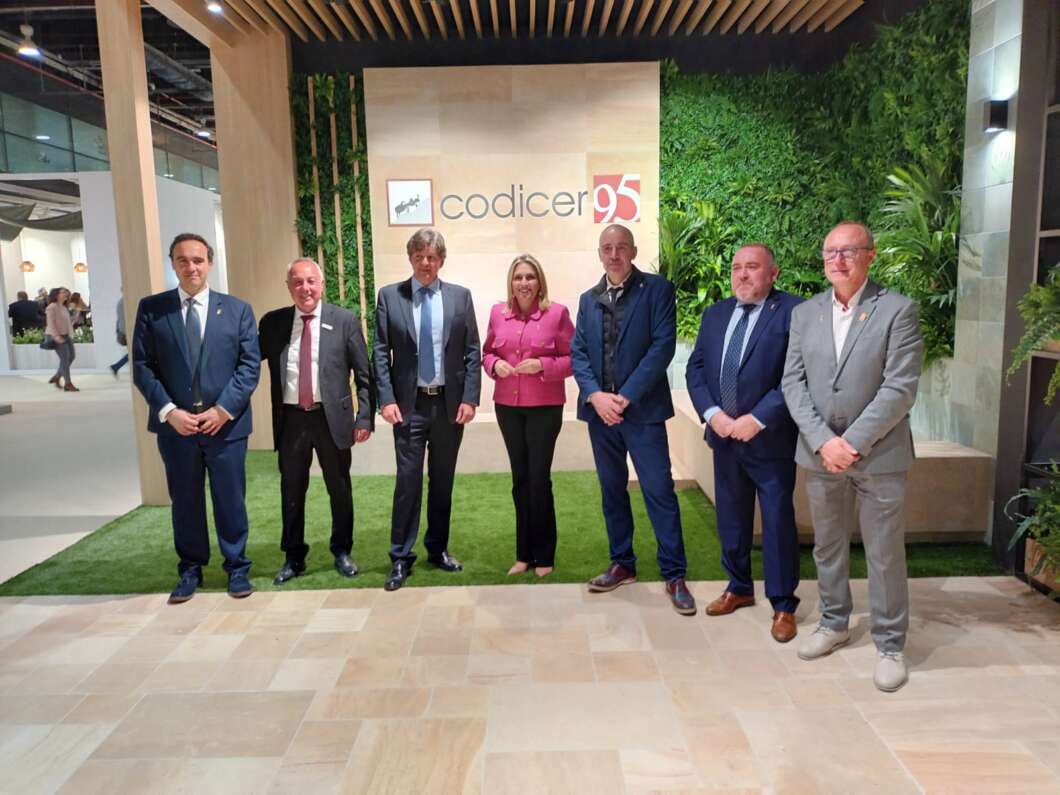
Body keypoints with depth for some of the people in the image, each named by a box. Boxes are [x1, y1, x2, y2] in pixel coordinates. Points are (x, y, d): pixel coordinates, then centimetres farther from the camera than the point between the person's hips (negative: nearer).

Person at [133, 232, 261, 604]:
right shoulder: (151, 308, 4)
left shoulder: (238, 309, 4)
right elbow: (142, 366, 0)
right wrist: (169, 411, -12)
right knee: (184, 501, 12)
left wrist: (223, 409, -12)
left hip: (227, 423, 0)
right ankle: (190, 569, 28)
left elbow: (250, 365, -2)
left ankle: (237, 568, 24)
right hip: (175, 424, 1)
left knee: (231, 500, 8)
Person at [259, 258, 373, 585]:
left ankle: (342, 552, 30)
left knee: (340, 488, 11)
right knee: (291, 491, 12)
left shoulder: (345, 320, -2)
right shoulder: (272, 323, 4)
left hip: (332, 417, -1)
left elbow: (363, 374, -2)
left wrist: (364, 416, -7)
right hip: (290, 419, 2)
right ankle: (293, 557, 29)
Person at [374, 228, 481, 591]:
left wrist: (470, 398, -5)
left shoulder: (460, 296, 4)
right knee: (408, 480, -2)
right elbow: (381, 353, 0)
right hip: (409, 403, -1)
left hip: (450, 402, 2)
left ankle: (438, 549, 26)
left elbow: (472, 351, 2)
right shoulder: (389, 296, 2)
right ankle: (401, 557, 10)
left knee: (442, 480, 12)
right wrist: (387, 399, -9)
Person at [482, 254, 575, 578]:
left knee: (539, 477, -1)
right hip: (507, 405, 4)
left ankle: (544, 555, 15)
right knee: (520, 478, 11)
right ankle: (524, 553, 23)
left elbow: (573, 358, -5)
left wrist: (542, 365, -20)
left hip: (545, 407, -4)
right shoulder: (498, 312, 5)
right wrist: (495, 364, -7)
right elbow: (486, 352, 14)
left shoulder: (557, 313, -7)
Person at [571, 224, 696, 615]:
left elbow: (663, 345, -11)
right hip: (599, 408, 5)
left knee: (659, 490, -4)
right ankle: (622, 564, 27)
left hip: (642, 408, -5)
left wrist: (625, 396, -16)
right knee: (612, 489, 13)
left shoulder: (657, 289, -2)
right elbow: (578, 352, 7)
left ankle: (674, 575, 7)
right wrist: (596, 395, -10)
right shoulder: (588, 299, 13)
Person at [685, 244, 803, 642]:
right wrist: (713, 414, -7)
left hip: (770, 440, -5)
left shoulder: (792, 311, -9)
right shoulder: (714, 314, 9)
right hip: (724, 436, 6)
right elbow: (695, 369, 7)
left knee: (778, 522, 5)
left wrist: (757, 419, -19)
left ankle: (783, 605, 21)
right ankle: (739, 588, 35)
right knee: (731, 519, 16)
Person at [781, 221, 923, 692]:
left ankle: (889, 644, 22)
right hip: (820, 454, 4)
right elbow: (793, 383, 0)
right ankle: (834, 623, 35)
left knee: (885, 554, 6)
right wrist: (823, 441, -12)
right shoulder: (804, 313, 6)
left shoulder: (897, 310, -6)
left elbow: (900, 388, -13)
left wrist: (854, 443, -17)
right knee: (827, 546, 16)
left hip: (879, 454, -3)